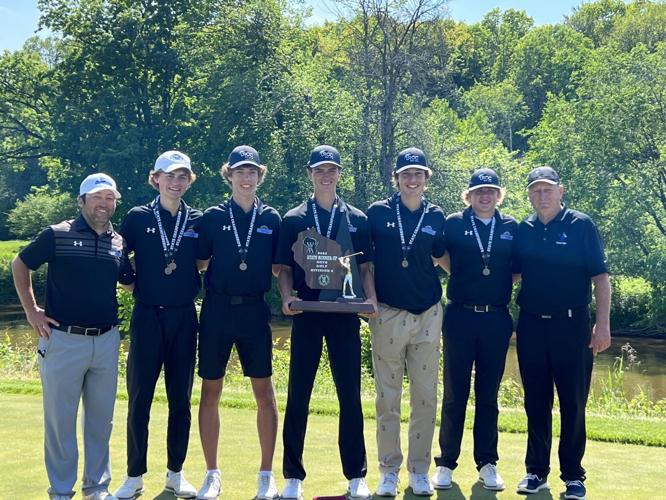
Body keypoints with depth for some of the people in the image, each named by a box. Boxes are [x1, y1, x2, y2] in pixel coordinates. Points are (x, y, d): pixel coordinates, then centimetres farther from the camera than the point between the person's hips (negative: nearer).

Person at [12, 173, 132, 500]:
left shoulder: (119, 243, 7)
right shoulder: (57, 235, -4)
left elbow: (130, 282, 22)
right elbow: (19, 265, 7)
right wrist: (31, 310, 1)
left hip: (106, 341, 4)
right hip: (63, 340, -4)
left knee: (101, 419, 12)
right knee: (60, 420, 4)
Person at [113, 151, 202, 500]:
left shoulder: (198, 222, 6)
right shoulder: (137, 218, 1)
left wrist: (195, 278, -3)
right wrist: (134, 279, -3)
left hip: (184, 317, 2)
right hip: (147, 316, -2)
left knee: (180, 398, 7)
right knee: (139, 398, 0)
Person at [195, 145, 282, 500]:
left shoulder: (271, 219, 7)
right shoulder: (213, 217, 4)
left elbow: (279, 268, 9)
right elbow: (199, 264, 5)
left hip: (255, 311, 1)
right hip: (217, 310, 0)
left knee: (264, 390, 2)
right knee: (210, 390, 3)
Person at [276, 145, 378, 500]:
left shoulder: (356, 219, 9)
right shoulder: (293, 220, 7)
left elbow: (365, 268, 10)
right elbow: (285, 269, 7)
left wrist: (371, 298, -6)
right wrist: (287, 296, -11)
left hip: (345, 314, 1)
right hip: (306, 314, 0)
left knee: (350, 395, 3)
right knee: (298, 395, 2)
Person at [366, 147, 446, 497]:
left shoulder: (436, 217, 5)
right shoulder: (378, 212, -1)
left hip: (428, 316, 2)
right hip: (388, 314, -2)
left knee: (425, 397, 6)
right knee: (387, 398, 3)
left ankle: (419, 471, 16)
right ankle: (389, 471, 13)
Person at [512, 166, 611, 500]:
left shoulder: (581, 226, -3)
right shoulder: (523, 231, 6)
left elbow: (600, 277, -5)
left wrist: (603, 324, -11)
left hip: (571, 324, -3)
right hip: (531, 325, 3)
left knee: (573, 402, 3)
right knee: (535, 401, 9)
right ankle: (536, 471, 20)